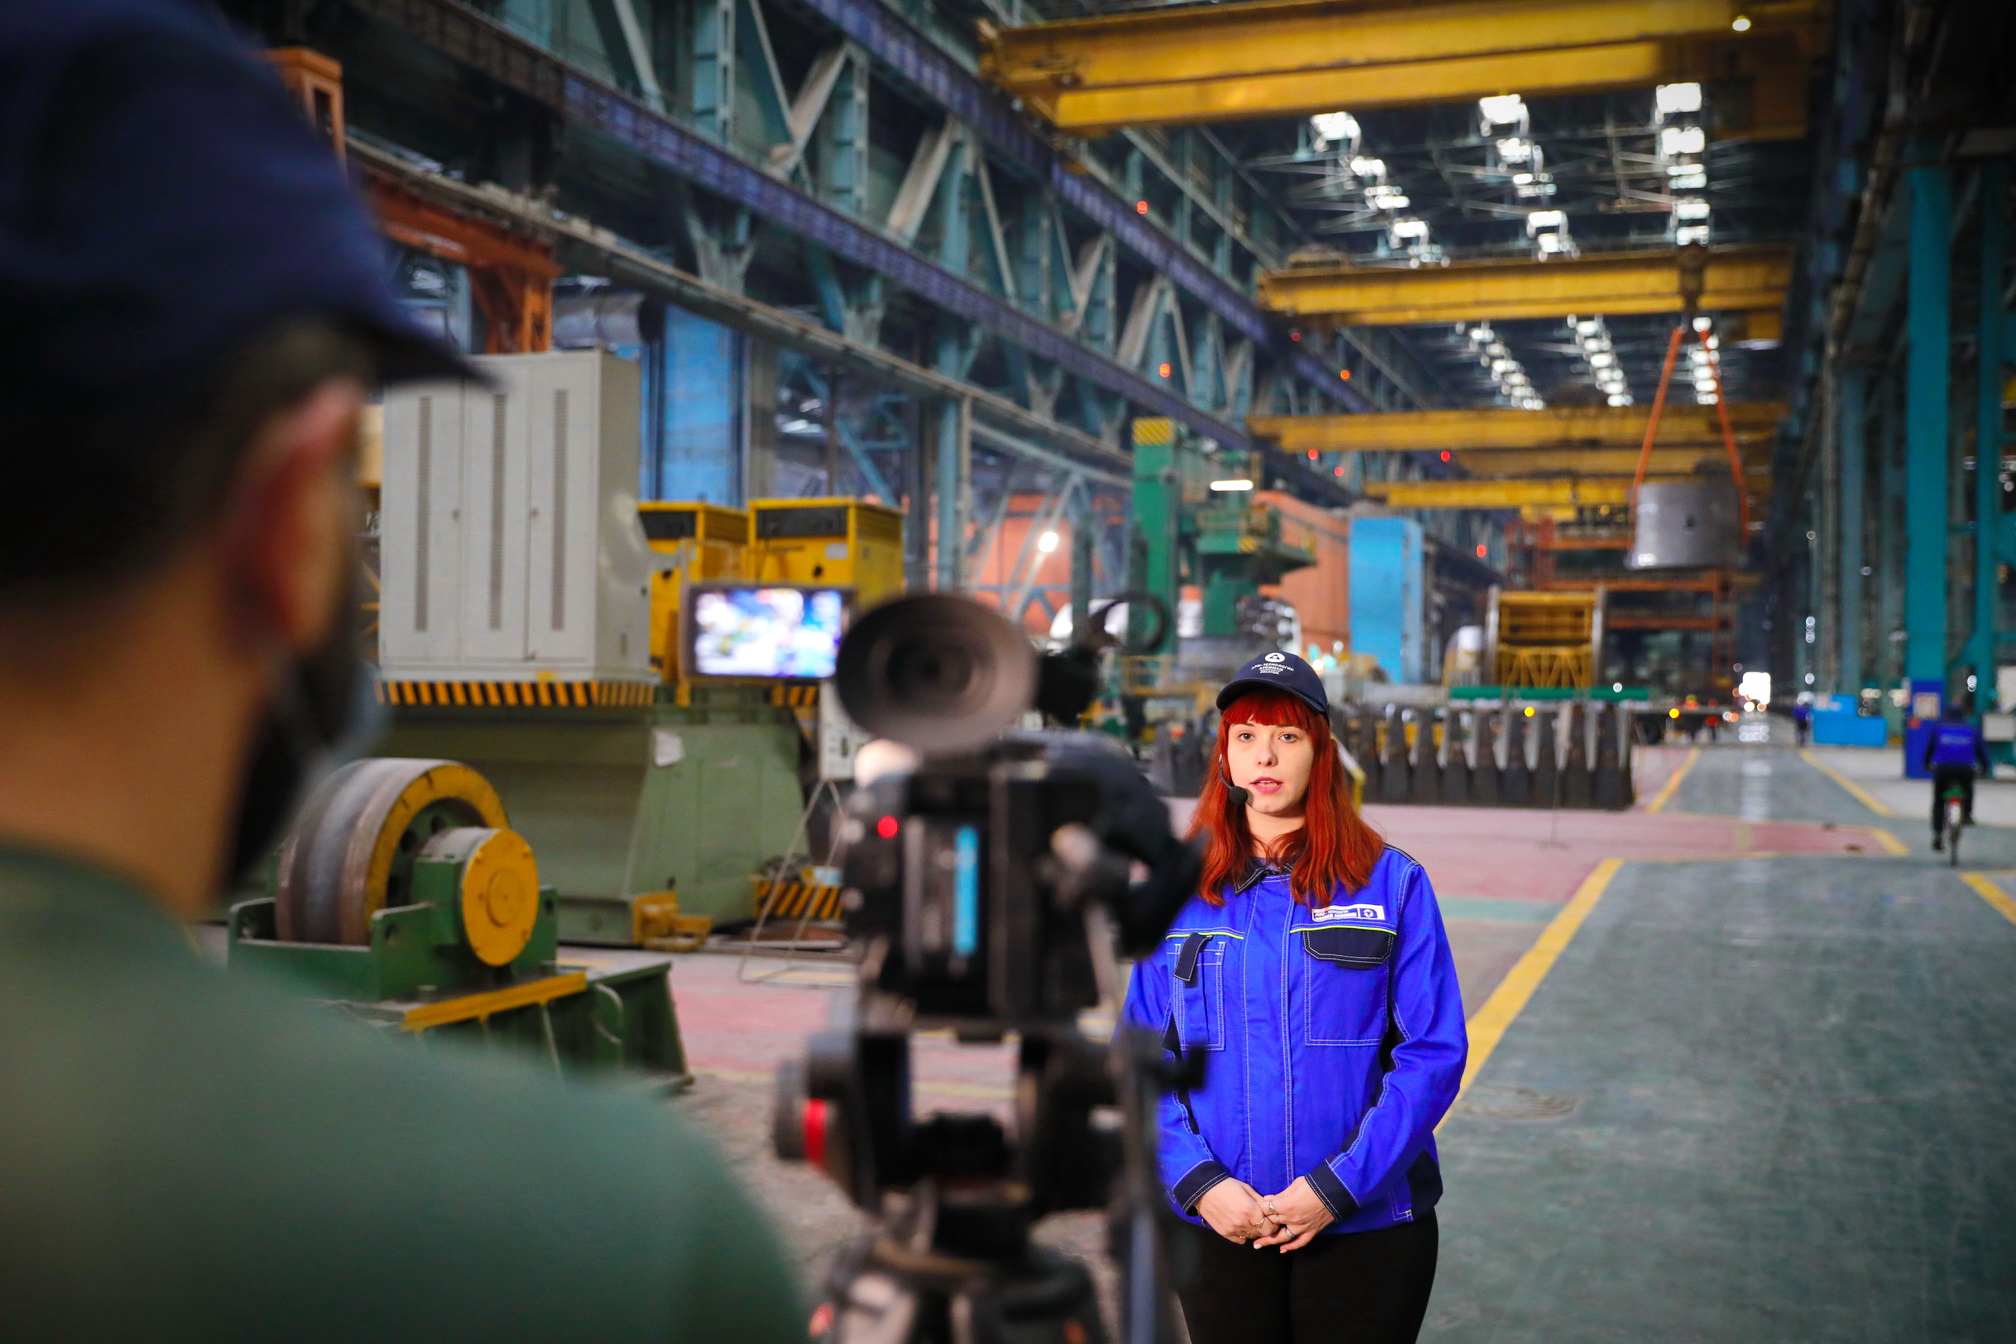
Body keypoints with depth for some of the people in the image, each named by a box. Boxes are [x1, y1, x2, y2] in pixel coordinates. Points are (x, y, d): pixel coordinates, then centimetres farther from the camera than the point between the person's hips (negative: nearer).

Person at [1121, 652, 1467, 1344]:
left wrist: (1337, 1187, -14)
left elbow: (1434, 1054, -7)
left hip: (1367, 1226, -1)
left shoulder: (1391, 883, -3)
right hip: (1219, 1227, 2)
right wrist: (1199, 1182, -11)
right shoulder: (1178, 890, 2)